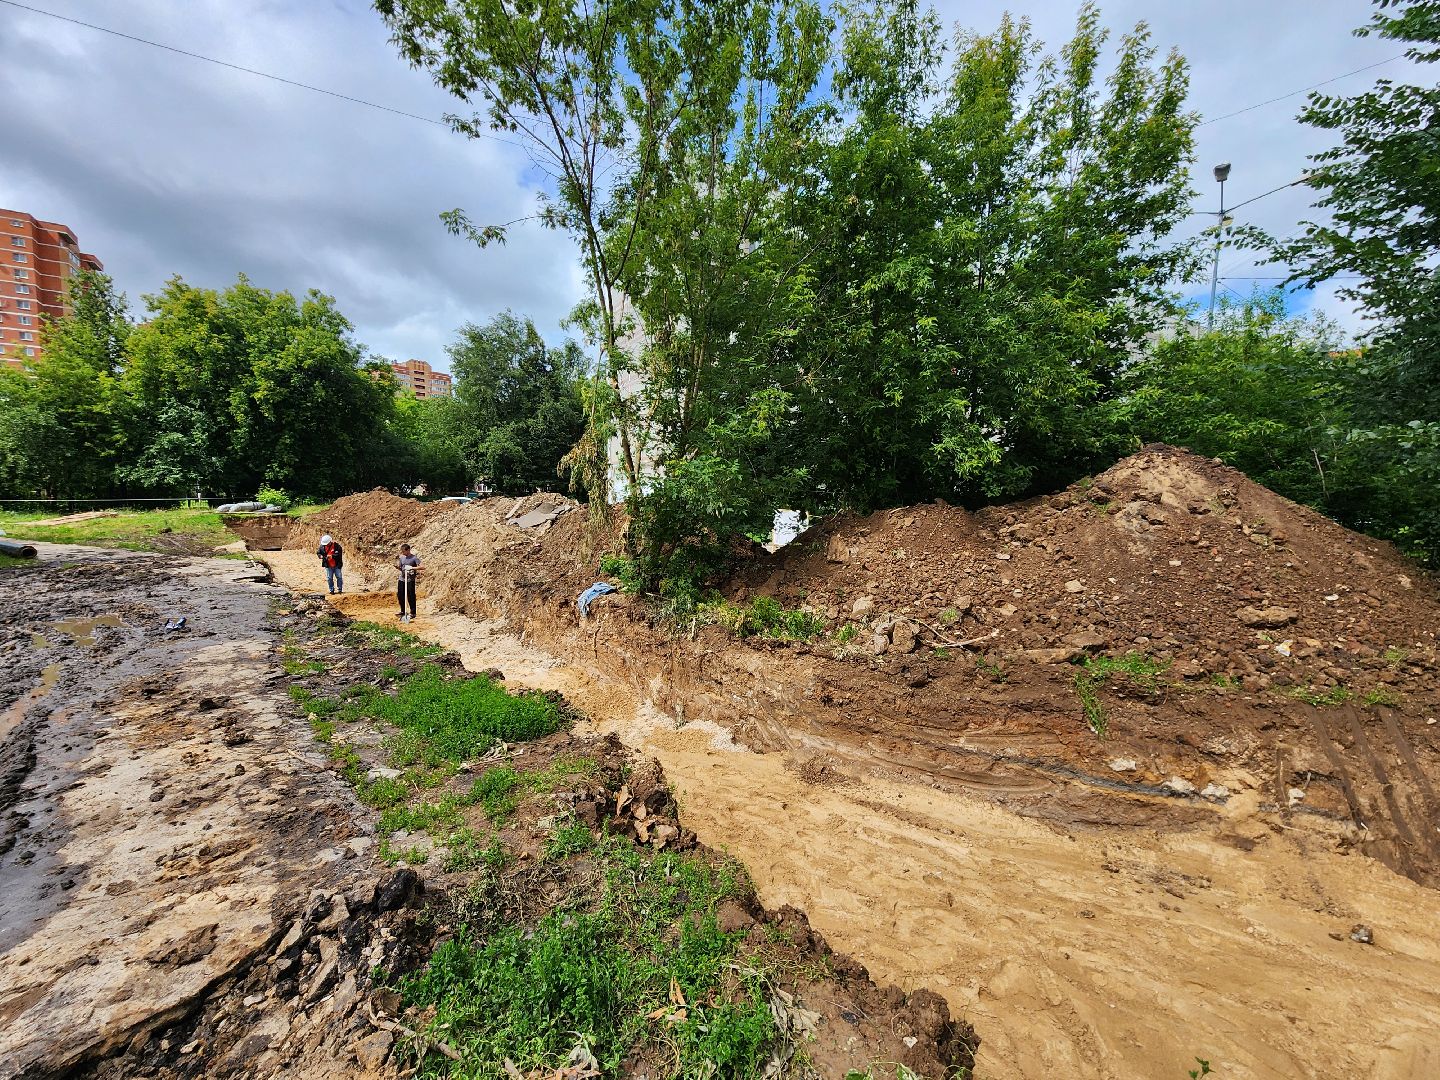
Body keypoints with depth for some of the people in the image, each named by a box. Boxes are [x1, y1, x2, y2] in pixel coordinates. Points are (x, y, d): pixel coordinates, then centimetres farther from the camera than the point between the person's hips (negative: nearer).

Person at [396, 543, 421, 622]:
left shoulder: (414, 558, -9)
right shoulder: (402, 558, 9)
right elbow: (400, 568, 17)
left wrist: (412, 567, -25)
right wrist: (397, 567, -4)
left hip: (410, 580, -6)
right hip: (402, 579, 6)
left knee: (411, 596, -1)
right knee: (400, 595, 12)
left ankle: (412, 613, 10)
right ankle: (403, 611, 29)